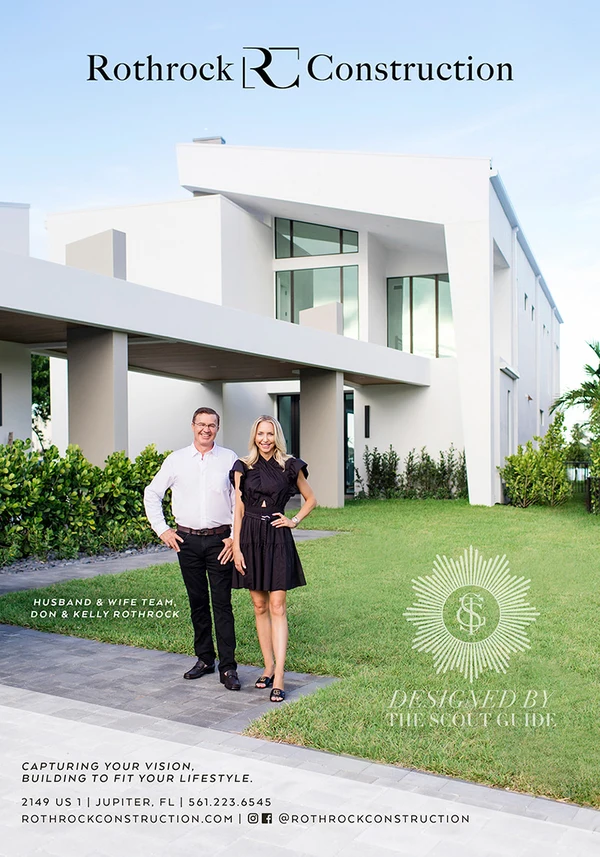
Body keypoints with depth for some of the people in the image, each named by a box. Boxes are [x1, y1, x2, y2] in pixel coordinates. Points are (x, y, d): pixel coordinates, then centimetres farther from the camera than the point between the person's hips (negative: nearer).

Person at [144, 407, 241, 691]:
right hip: (187, 540, 2)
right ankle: (204, 659, 24)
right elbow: (152, 493, 12)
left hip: (219, 540, -2)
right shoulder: (176, 460, 5)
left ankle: (228, 668, 2)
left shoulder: (229, 459, 1)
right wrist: (161, 529, 5)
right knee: (197, 602, 11)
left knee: (222, 603, -3)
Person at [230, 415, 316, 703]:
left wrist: (295, 520, 0)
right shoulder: (243, 467, 4)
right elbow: (238, 510, 3)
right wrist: (236, 547, -2)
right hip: (250, 537, 2)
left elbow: (310, 499, 14)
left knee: (277, 607, -5)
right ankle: (269, 667, 20)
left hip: (278, 539, -2)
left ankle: (278, 678, -5)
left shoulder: (290, 466, 1)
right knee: (259, 607, 8)